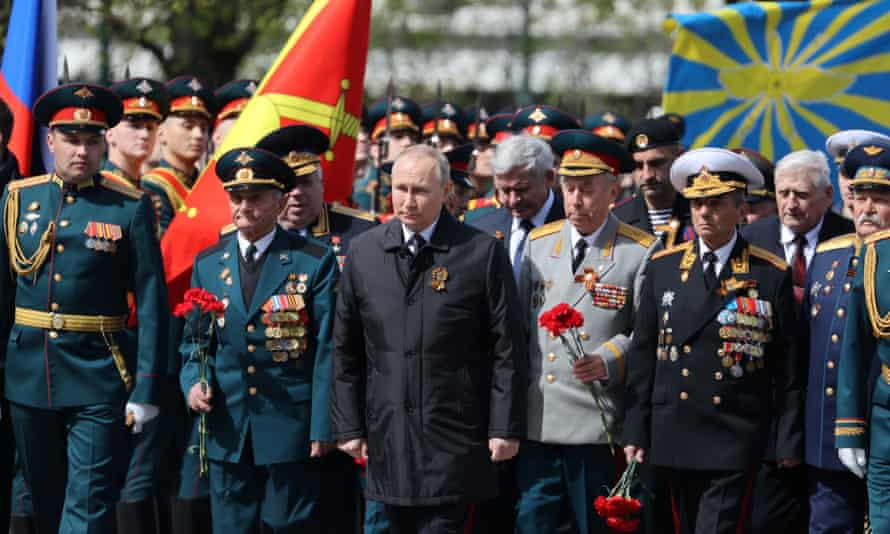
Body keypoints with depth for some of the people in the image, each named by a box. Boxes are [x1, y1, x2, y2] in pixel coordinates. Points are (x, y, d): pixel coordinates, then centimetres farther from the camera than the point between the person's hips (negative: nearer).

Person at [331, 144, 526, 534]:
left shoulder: (482, 253, -3)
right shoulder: (363, 252, 6)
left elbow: (506, 351, -3)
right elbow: (345, 350, 9)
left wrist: (505, 428, -5)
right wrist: (348, 425, 6)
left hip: (454, 437, -3)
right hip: (387, 437, 3)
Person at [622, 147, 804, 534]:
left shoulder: (772, 276, -1)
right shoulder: (663, 268, 8)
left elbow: (788, 369, 0)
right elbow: (642, 355, 9)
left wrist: (790, 441, -3)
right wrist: (635, 431, 4)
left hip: (737, 441, -4)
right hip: (674, 438, 4)